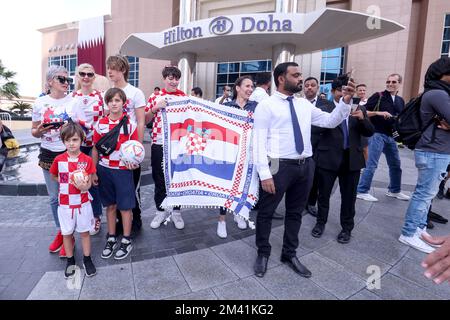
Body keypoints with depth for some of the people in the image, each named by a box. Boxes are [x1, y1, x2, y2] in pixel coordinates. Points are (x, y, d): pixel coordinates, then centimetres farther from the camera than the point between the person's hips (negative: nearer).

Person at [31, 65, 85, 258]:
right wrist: (39, 131, -14)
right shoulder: (40, 103, 3)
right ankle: (60, 232, 31)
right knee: (54, 197, 12)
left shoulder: (73, 101, -1)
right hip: (48, 154, 3)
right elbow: (34, 131, 8)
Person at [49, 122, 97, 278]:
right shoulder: (59, 160, -5)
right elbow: (53, 176, 13)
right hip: (65, 204, 2)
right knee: (67, 233, 13)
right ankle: (70, 261, 32)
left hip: (82, 203, -2)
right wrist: (66, 182, -3)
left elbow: (89, 184, -8)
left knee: (84, 232, 10)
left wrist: (83, 186, -30)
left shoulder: (87, 160, -10)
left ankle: (87, 259, 26)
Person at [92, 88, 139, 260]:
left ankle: (127, 241, 19)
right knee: (110, 205, 13)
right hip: (104, 169, 3)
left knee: (125, 206, 4)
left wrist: (134, 161, -21)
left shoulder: (130, 124, -5)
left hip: (123, 170, -3)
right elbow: (95, 149, 8)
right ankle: (111, 238, 28)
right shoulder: (101, 124, 3)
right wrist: (93, 172, 7)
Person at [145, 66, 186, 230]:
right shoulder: (155, 97, 4)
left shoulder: (184, 97, 4)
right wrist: (155, 108, -12)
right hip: (159, 144, 1)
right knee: (159, 179, 10)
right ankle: (161, 210, 28)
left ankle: (176, 211, 26)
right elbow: (145, 120, 2)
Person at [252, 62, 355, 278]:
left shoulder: (304, 104, 12)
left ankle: (289, 254, 37)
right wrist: (265, 174, -17)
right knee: (266, 212, 7)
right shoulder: (266, 106, -6)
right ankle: (263, 254, 31)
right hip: (280, 166, -6)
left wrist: (345, 102, 0)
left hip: (305, 165, 6)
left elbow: (331, 121, 15)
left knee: (295, 212, 17)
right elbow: (259, 142, -11)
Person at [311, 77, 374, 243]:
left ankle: (347, 228, 29)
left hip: (352, 158, 3)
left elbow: (370, 132, 3)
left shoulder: (360, 108, 9)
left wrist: (362, 118, -13)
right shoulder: (324, 107, -3)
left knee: (349, 196, 12)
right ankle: (320, 223, 31)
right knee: (323, 193, 11)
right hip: (328, 157, -2)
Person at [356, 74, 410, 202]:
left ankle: (394, 190, 30)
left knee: (395, 164, 14)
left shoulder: (400, 101, 14)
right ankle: (362, 191, 0)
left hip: (391, 136, 7)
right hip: (377, 134, -7)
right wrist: (379, 113, -22)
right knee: (371, 164, -8)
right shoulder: (378, 96, -4)